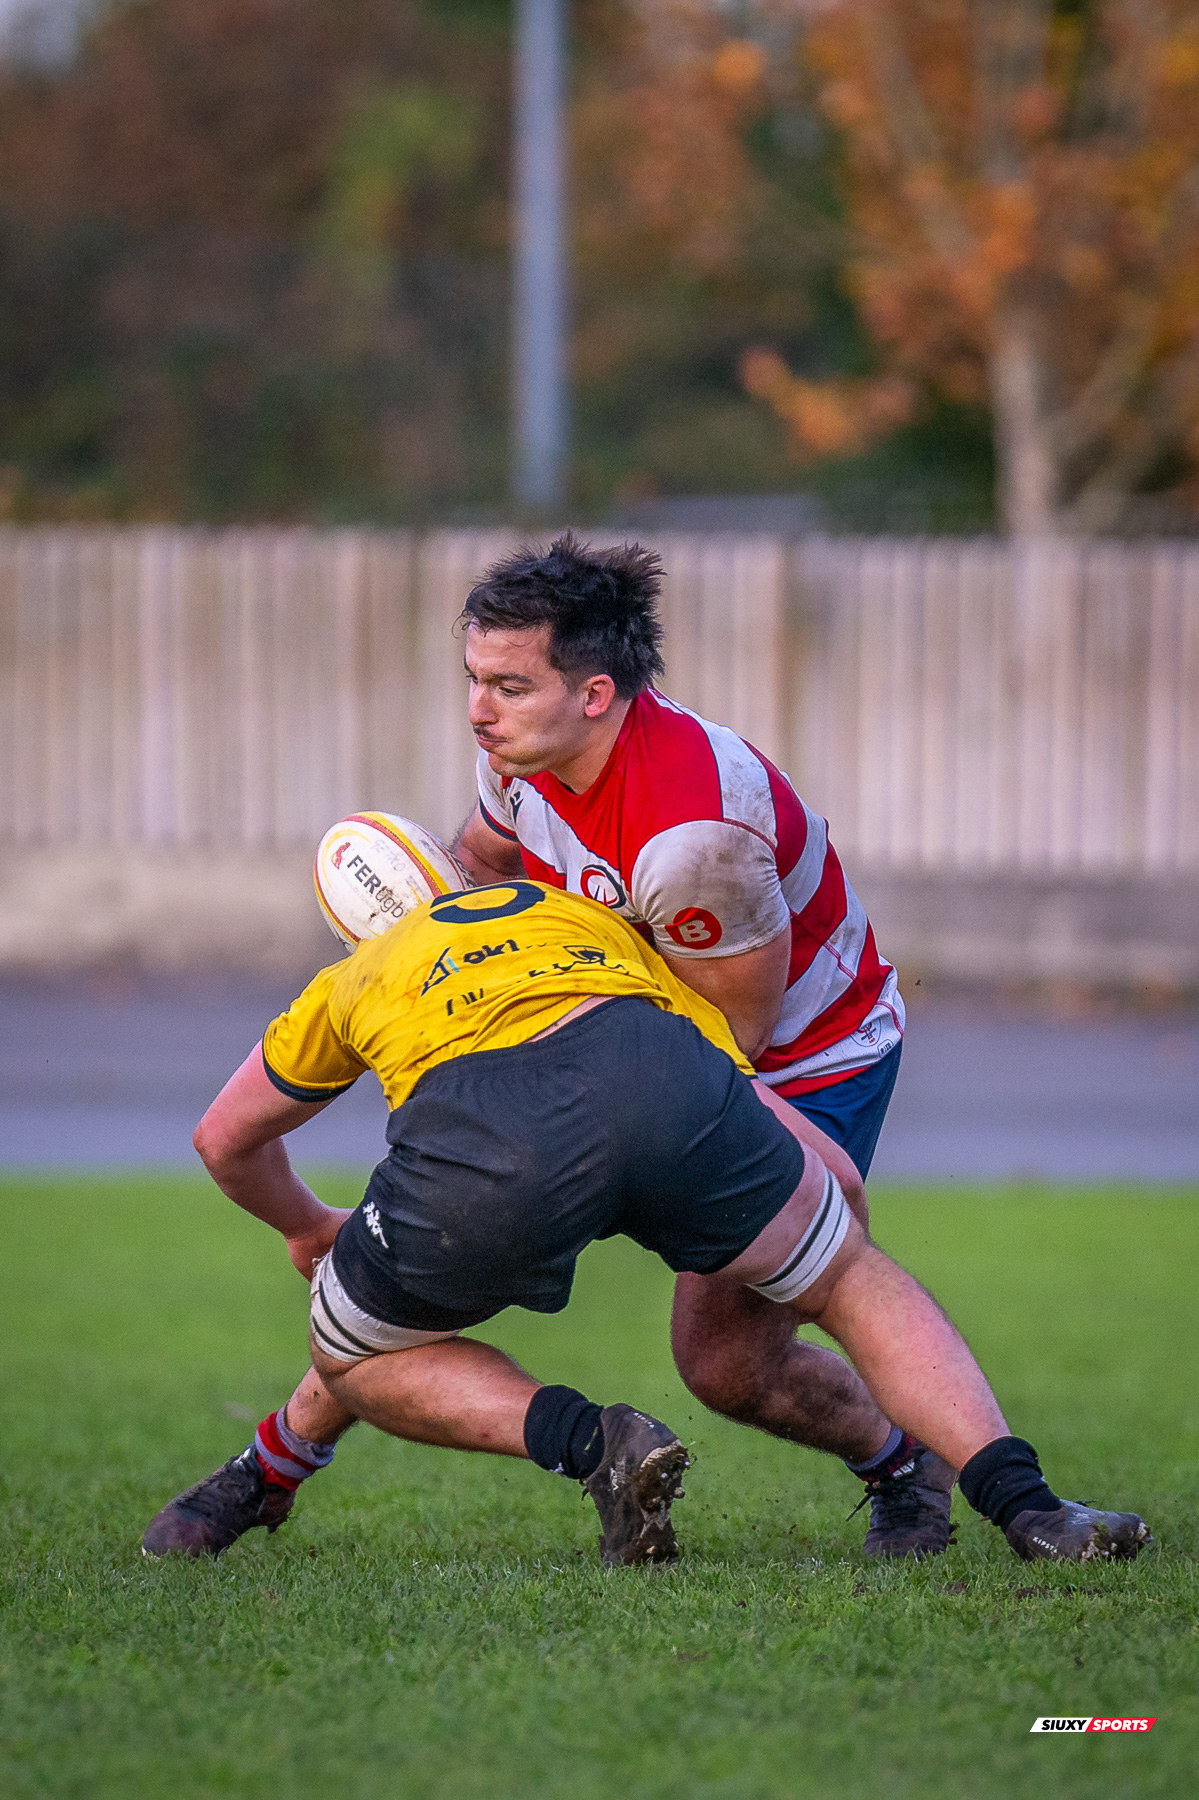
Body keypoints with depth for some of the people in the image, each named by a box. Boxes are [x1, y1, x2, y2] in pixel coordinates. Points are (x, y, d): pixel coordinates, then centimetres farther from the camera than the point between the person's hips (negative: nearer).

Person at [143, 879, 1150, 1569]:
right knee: (850, 1279, 27)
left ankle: (589, 1442, 3)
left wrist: (304, 1225, 75)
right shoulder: (613, 935, 43)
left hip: (484, 1151, -1)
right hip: (660, 1078, 1)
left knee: (354, 1360, 26)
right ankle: (1024, 1503, 9)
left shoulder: (365, 974, 42)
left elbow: (227, 1140, 55)